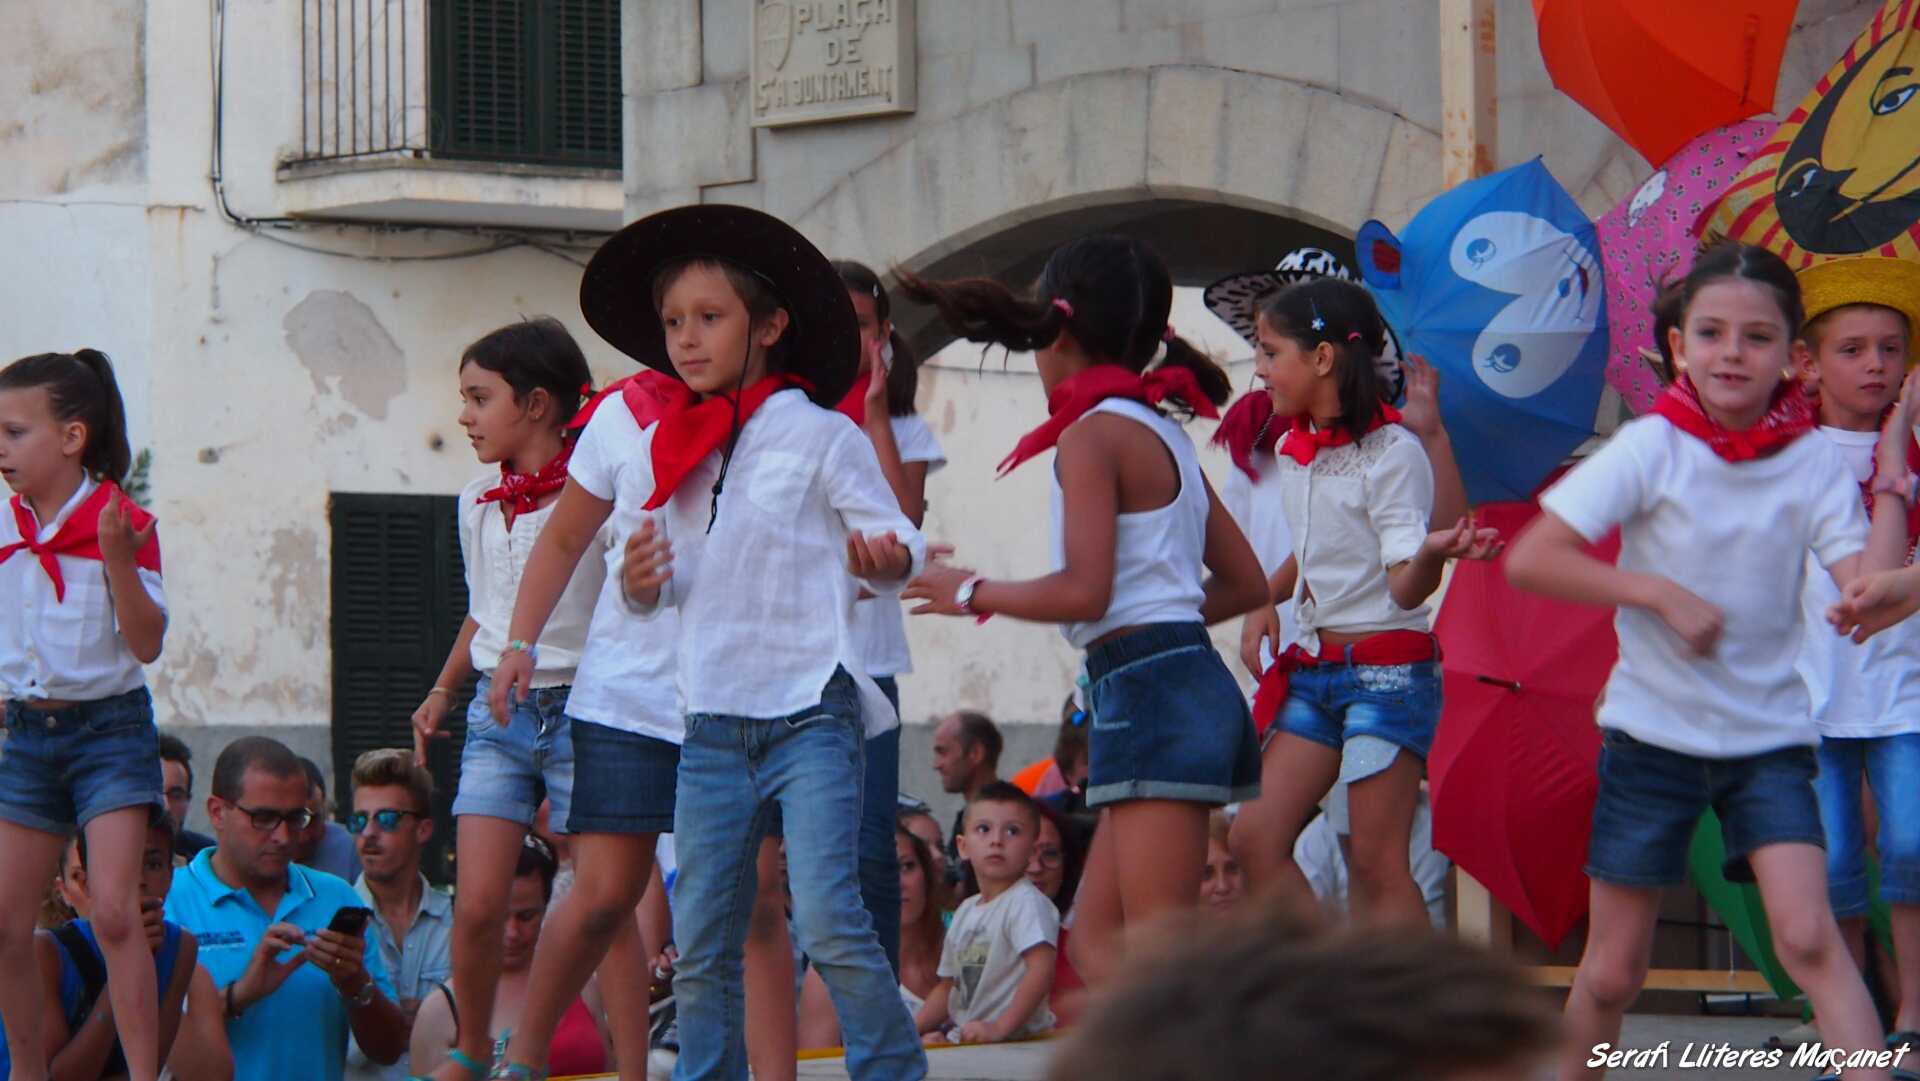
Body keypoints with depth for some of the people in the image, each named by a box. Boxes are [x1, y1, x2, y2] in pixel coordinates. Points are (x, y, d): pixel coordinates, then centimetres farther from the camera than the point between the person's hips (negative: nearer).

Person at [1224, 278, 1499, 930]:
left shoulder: (1391, 453, -12)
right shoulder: (1293, 451, 10)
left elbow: (1404, 587, -19)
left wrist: (1433, 554, -39)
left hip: (1387, 668, -8)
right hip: (1314, 669, 8)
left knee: (1377, 864, -9)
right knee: (1255, 839, -2)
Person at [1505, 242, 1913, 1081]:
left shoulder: (1812, 461, -4)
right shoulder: (1652, 448, -10)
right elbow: (1528, 560, -15)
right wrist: (1660, 593, -20)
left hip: (1768, 736, 1)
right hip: (1652, 733, 0)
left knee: (1807, 934, -19)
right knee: (1613, 970, 7)